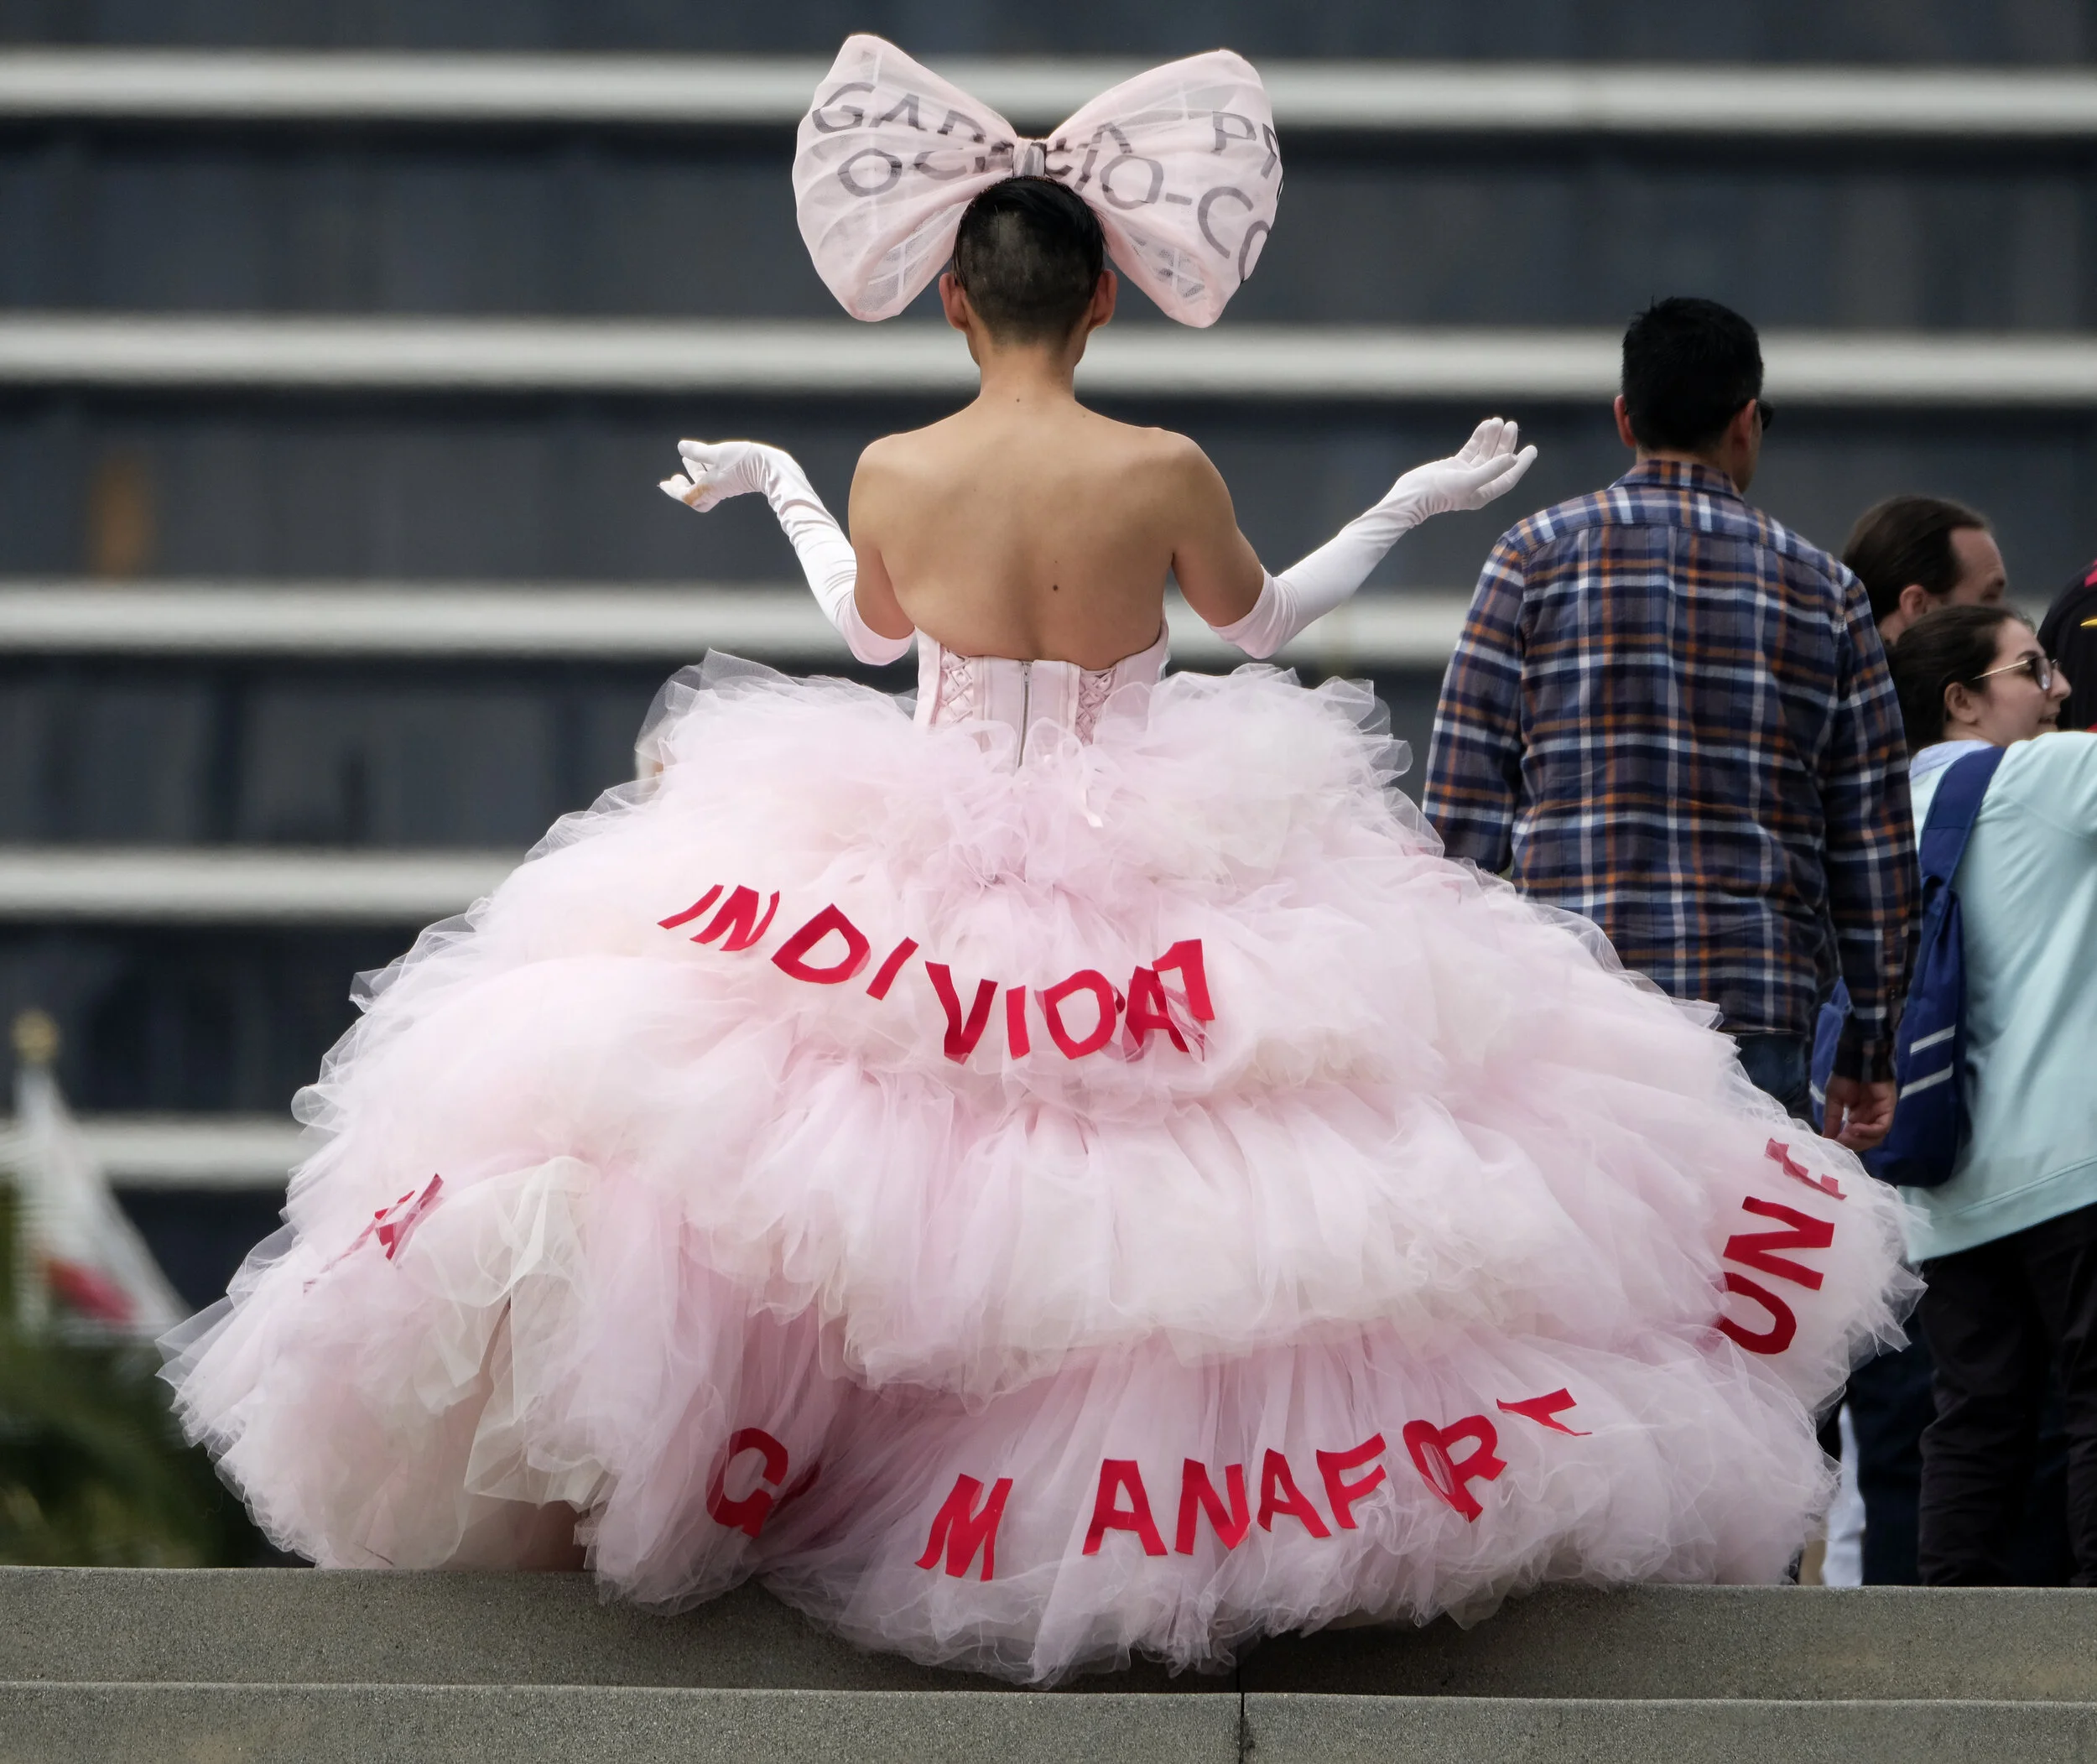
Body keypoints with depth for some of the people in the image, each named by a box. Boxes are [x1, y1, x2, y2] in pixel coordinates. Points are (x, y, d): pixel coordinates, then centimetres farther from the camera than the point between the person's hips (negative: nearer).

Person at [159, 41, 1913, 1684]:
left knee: (916, 1200, 8)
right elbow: (1258, 620, 9)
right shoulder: (1162, 472, -11)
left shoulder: (888, 475, -6)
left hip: (902, 889, 2)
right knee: (1122, 1232, 6)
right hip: (1147, 878, -1)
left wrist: (777, 490, 34)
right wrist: (1417, 504, 23)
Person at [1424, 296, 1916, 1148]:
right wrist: (1869, 1051, 17)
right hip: (1759, 1014, 1)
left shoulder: (1537, 555, 5)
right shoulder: (1824, 589, 10)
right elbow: (1874, 844, 10)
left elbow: (1463, 812, 1)